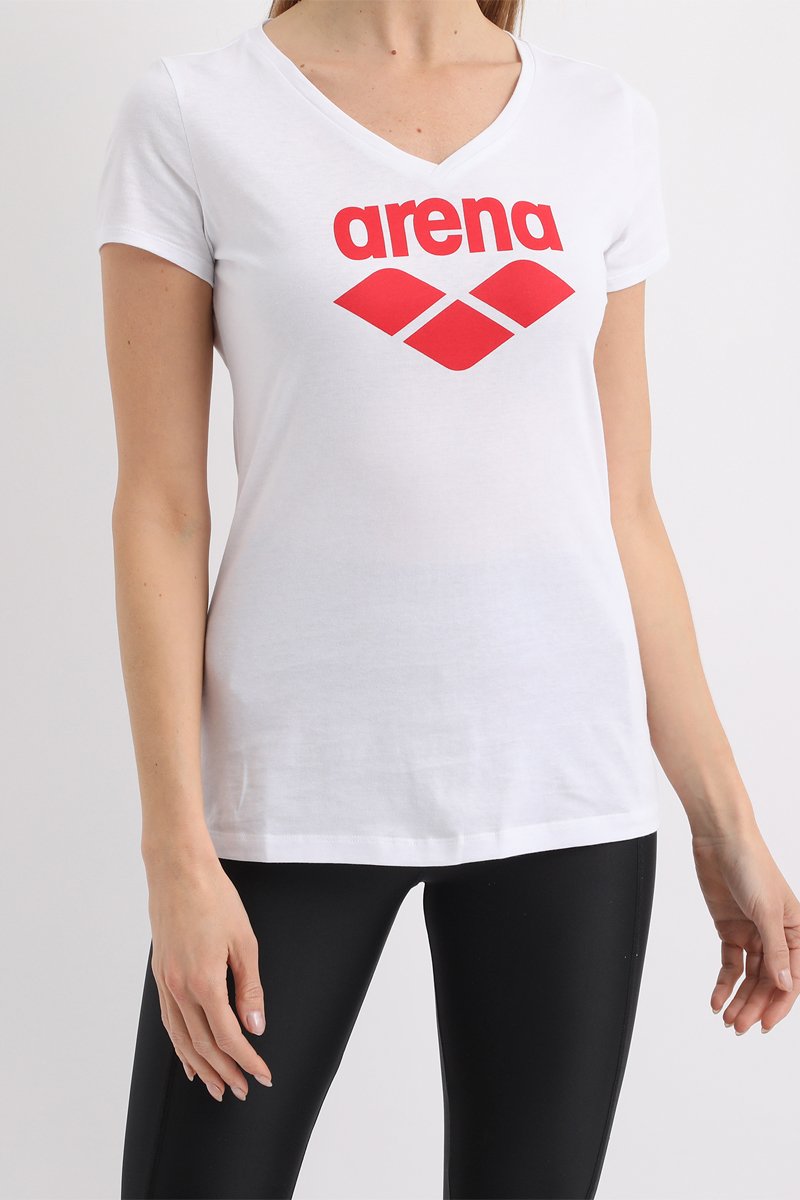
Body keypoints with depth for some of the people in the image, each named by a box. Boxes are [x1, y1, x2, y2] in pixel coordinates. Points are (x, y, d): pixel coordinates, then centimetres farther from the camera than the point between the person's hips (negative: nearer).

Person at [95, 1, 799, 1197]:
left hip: (566, 786, 3)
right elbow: (160, 509, -3)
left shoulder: (606, 124, 8)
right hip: (296, 784, -2)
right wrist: (177, 851, -8)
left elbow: (623, 511, 10)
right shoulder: (193, 114, -1)